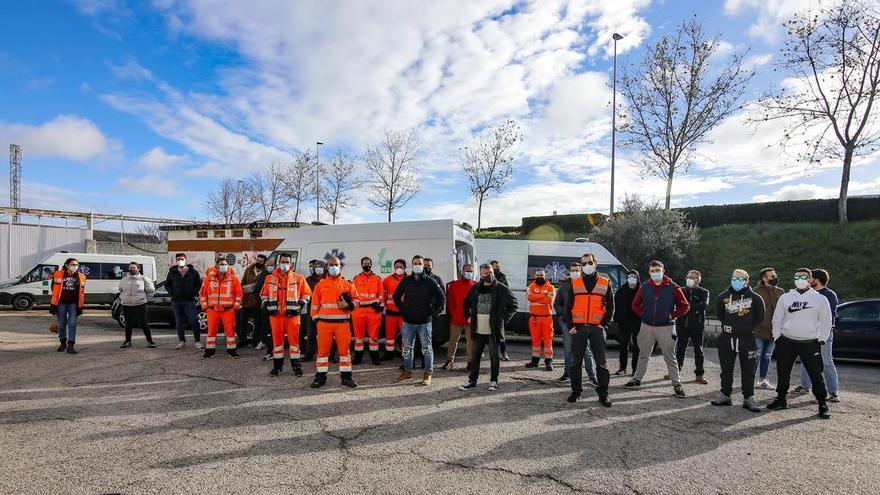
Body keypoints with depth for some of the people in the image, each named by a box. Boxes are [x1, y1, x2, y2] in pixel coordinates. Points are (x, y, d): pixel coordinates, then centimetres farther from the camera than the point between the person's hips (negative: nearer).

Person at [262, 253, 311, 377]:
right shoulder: (270, 278, 7)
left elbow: (307, 293, 7)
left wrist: (300, 306, -2)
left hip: (292, 314, -2)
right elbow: (263, 294, 16)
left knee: (294, 339, -1)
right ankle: (277, 366, 19)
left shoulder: (298, 278, 1)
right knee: (277, 339, 8)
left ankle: (296, 366, 8)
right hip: (275, 314, 2)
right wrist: (267, 306, 3)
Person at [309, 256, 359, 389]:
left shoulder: (348, 284, 7)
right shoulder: (320, 285, 8)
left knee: (345, 349, 2)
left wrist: (348, 305, -11)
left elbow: (356, 300, 8)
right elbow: (315, 303, 10)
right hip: (324, 323, 0)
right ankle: (320, 377, 14)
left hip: (343, 323, 0)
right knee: (323, 350, 4)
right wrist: (316, 319, 4)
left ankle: (346, 376, 12)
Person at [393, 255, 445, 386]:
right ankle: (407, 371, 25)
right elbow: (396, 296, 18)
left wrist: (432, 311, -5)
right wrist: (402, 309, 9)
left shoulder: (430, 281, -3)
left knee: (427, 348, 2)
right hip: (408, 321, 3)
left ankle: (428, 375, 10)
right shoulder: (406, 281, 5)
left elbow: (442, 297, -1)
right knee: (407, 348, 11)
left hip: (424, 321, -3)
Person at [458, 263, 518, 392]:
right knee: (475, 356, 10)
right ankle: (472, 381, 21)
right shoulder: (475, 288, 7)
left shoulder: (502, 289, -5)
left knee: (494, 357, 7)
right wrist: (469, 316, 11)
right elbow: (466, 303, 23)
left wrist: (504, 319, -4)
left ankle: (493, 381, 22)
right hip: (478, 330, 4)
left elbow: (514, 305, 2)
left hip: (494, 330, -3)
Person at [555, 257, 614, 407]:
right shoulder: (574, 284, 6)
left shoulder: (605, 283, 6)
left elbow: (610, 306, 7)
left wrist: (603, 324, -3)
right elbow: (568, 306, 6)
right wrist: (570, 326, -1)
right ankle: (576, 391, 18)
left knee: (601, 362, 2)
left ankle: (603, 393, 12)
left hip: (597, 328, -1)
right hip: (578, 328, 1)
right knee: (576, 361, 7)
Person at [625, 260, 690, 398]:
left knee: (670, 356, 1)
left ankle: (677, 384, 9)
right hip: (647, 326, 3)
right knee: (643, 354, 13)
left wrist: (673, 315, -6)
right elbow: (635, 304, 13)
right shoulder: (645, 287, 2)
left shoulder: (673, 287, -5)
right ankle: (637, 379, 23)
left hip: (666, 327, -3)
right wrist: (643, 314, 2)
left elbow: (685, 306, 1)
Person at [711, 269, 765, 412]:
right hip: (726, 338, 2)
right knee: (726, 369, 10)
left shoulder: (755, 298, -2)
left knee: (748, 370, 5)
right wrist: (727, 325, 6)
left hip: (747, 339, -2)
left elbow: (760, 316, 5)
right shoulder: (723, 297, 3)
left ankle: (748, 399, 14)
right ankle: (725, 396, 20)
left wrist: (749, 327, -1)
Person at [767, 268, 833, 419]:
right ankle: (781, 399, 21)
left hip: (810, 343, -2)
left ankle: (823, 404, 14)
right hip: (787, 342, 2)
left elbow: (826, 322, 5)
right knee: (783, 373, 8)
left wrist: (822, 340, -2)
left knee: (816, 374, 0)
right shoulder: (785, 297, 6)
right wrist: (777, 337, 3)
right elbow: (777, 319, 10)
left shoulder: (820, 299, 2)